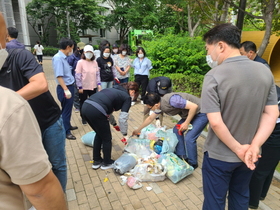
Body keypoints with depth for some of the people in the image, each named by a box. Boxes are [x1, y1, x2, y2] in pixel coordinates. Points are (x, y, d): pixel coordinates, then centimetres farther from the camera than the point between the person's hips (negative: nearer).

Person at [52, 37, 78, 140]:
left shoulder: (64, 57, 8)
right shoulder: (58, 58, -19)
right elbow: (59, 76, -25)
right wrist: (66, 90, -29)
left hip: (69, 86, 9)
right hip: (64, 88, -9)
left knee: (68, 108, 21)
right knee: (66, 109, 3)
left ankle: (68, 125, 39)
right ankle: (66, 131, 17)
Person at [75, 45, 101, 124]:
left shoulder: (95, 62, 3)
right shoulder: (80, 62, -9)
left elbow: (97, 74, 9)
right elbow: (78, 75, -10)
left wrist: (99, 84, 1)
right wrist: (80, 87, -11)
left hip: (93, 87, 4)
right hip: (83, 87, -3)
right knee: (83, 103, 11)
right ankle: (83, 117, 29)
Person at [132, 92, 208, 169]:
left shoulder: (171, 100, -33)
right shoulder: (160, 105, -4)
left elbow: (194, 106, -31)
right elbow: (150, 118, 12)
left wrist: (186, 123, -21)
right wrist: (138, 130, 21)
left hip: (201, 113, -9)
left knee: (189, 138, -13)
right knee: (176, 130, 8)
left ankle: (192, 164, 9)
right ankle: (181, 157, 21)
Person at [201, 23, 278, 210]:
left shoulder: (214, 76, -22)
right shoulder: (265, 71, -4)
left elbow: (215, 122, -25)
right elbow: (272, 114, -5)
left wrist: (238, 148, -13)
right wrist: (254, 146, -8)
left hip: (219, 155, -5)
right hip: (248, 154, 6)